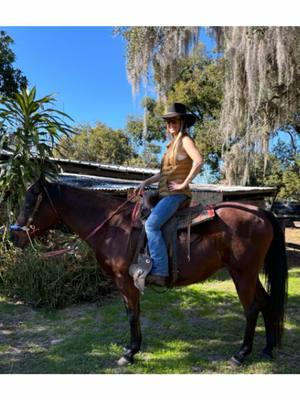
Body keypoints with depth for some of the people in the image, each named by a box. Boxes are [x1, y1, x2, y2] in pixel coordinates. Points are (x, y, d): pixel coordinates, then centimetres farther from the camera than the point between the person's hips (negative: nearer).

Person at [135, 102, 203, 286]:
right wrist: (146, 182, 11)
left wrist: (184, 184, -21)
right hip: (165, 194, 10)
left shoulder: (185, 140, -6)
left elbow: (199, 161, -24)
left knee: (151, 224, -26)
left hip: (176, 194, -10)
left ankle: (160, 272, -24)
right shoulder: (173, 143, 21)